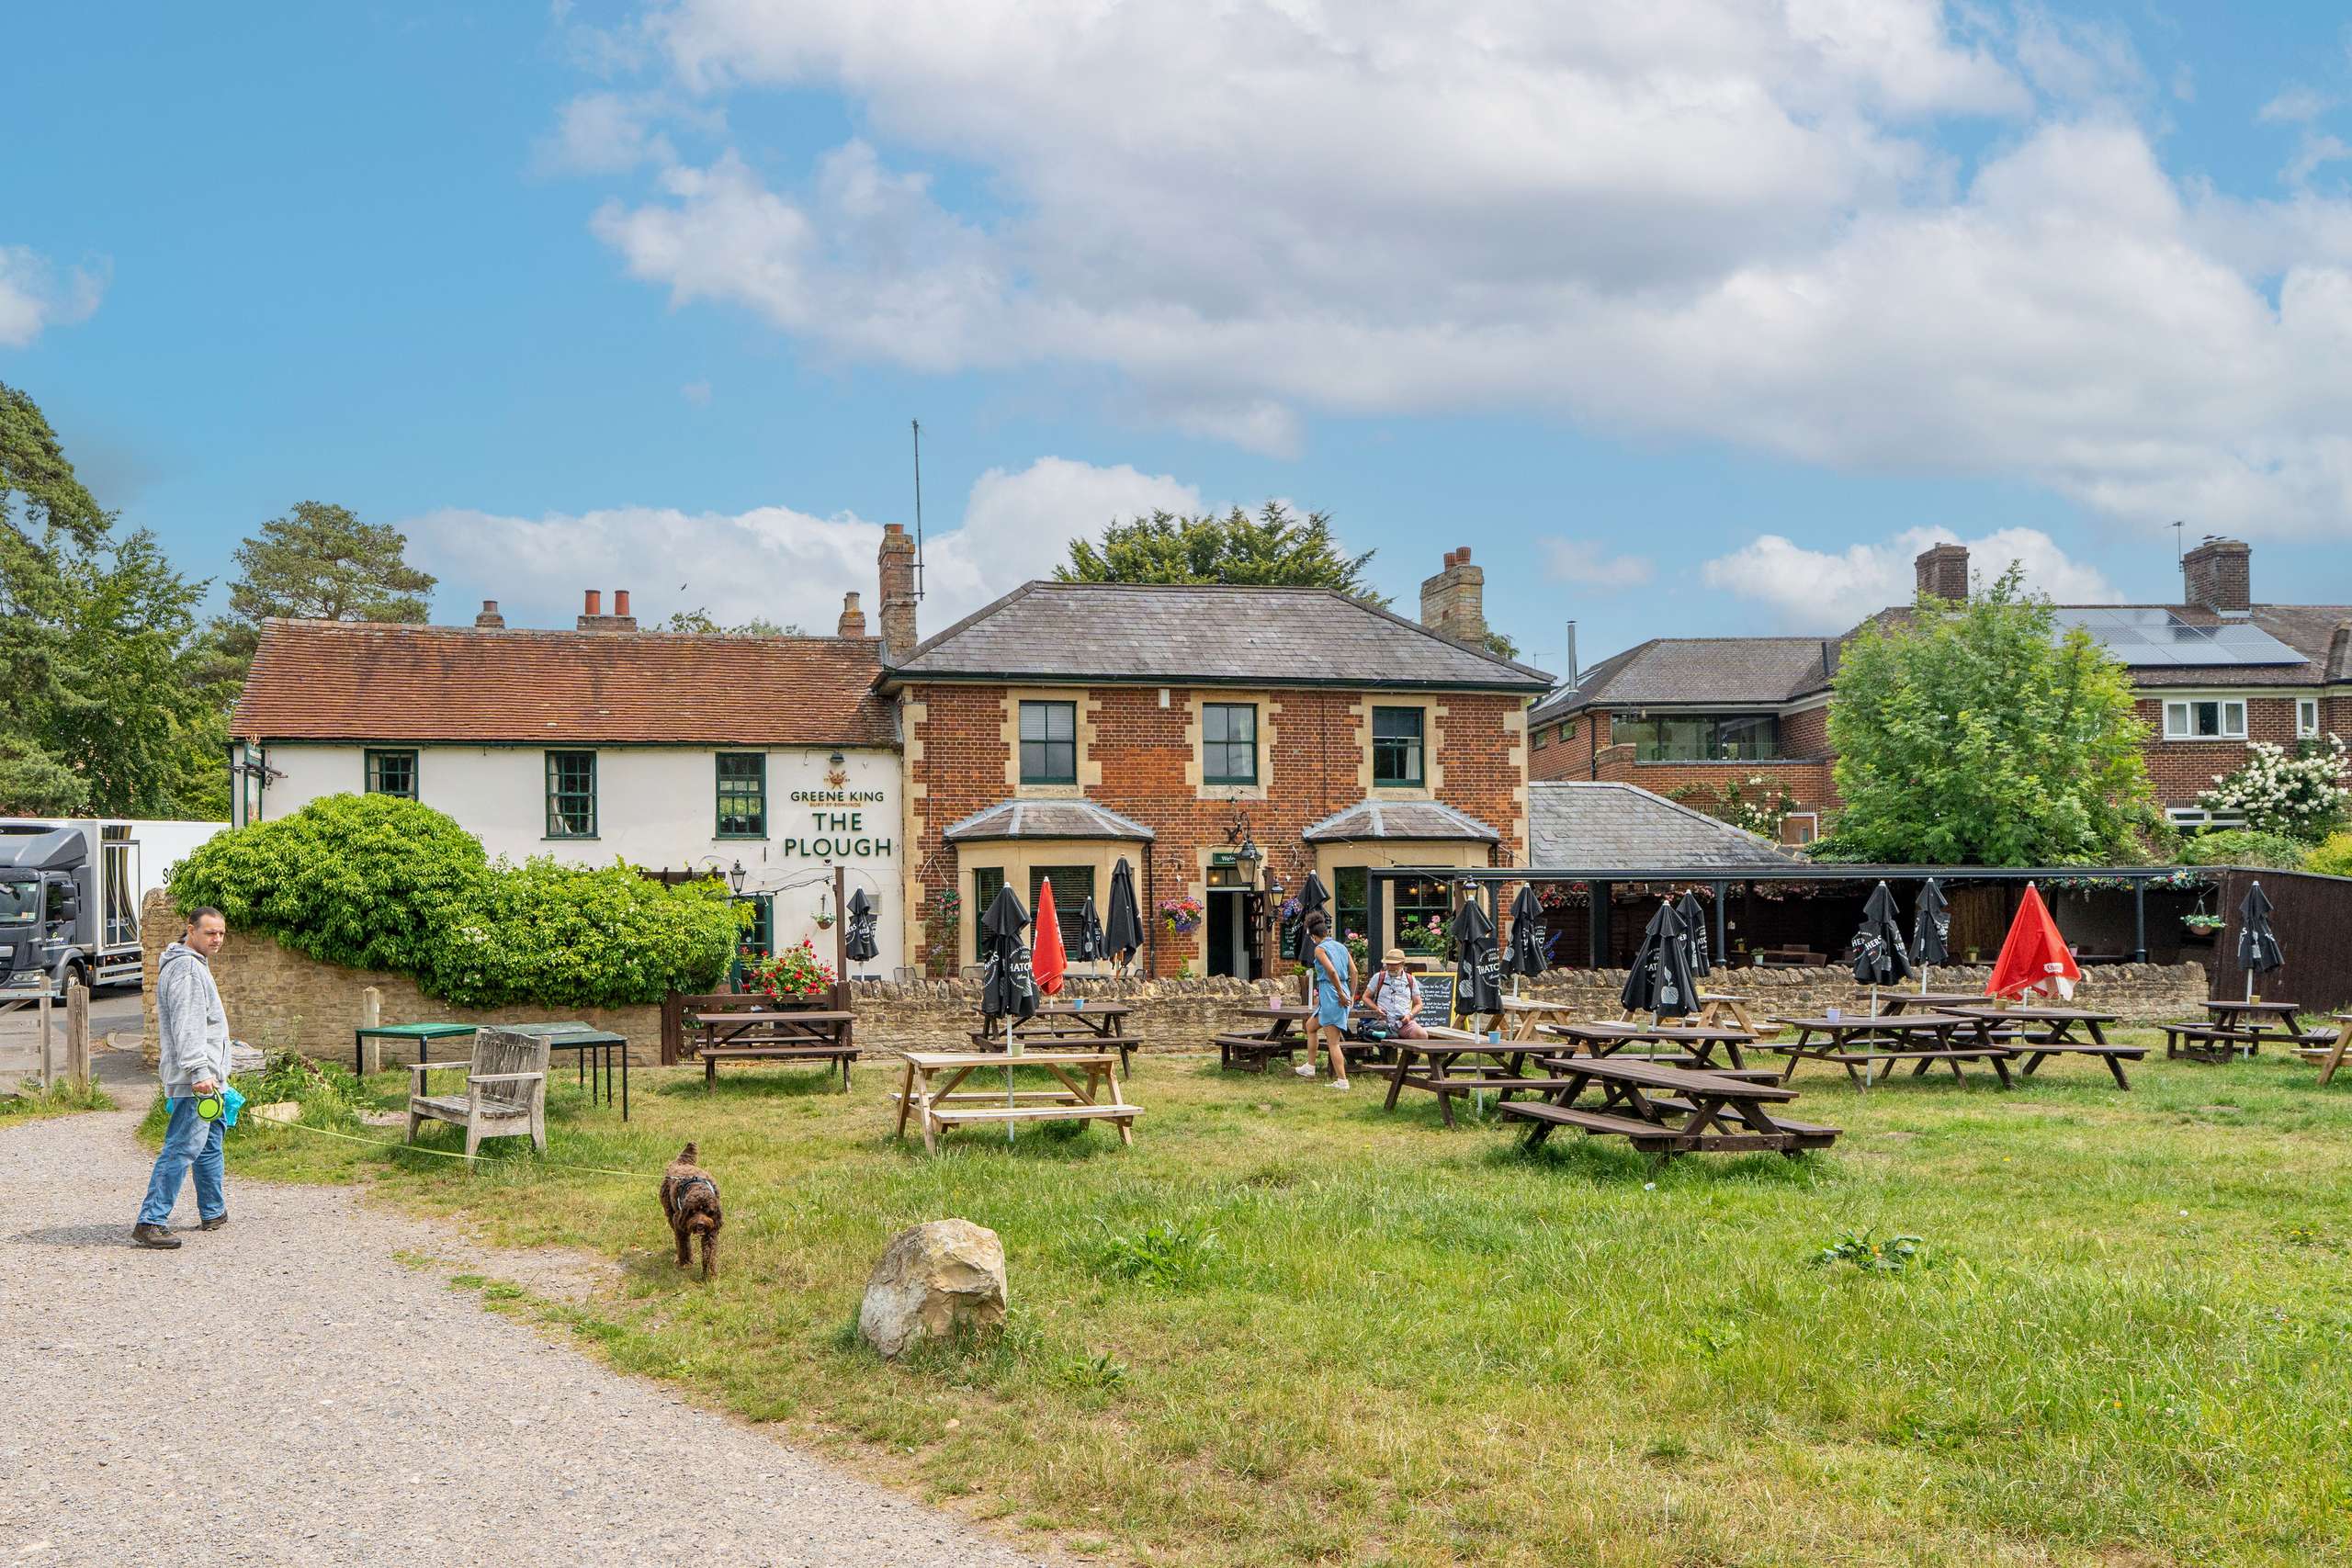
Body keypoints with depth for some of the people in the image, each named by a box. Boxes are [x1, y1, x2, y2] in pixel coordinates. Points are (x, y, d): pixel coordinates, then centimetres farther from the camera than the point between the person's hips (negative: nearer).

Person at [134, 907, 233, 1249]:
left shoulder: (197, 964, 20)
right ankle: (150, 1222, -17)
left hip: (207, 1077, 11)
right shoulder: (186, 968, -14)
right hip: (194, 1078, -11)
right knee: (183, 1147, -14)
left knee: (210, 1144, 19)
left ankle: (213, 1213, 30)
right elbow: (187, 1026, -23)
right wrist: (199, 1071, -29)